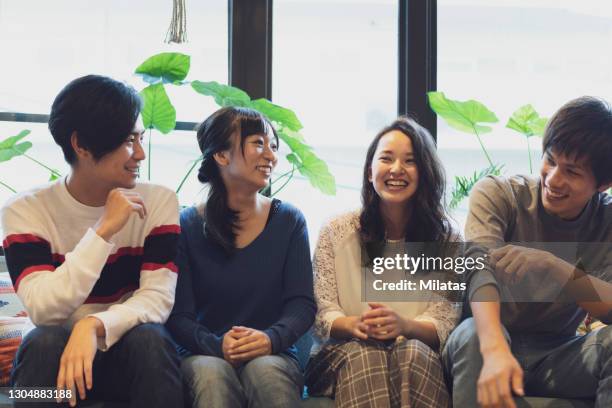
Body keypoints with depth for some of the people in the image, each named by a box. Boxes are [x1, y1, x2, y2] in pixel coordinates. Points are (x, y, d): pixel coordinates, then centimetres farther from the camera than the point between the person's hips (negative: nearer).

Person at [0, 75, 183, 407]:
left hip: (134, 356, 1)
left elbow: (158, 296, -15)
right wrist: (103, 230, -28)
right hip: (58, 355, -1)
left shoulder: (158, 201, -4)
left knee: (149, 337, -30)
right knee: (45, 341, -32)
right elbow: (43, 310, -22)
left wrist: (94, 326, -34)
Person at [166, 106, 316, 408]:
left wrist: (271, 338, -21)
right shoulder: (187, 227, 2)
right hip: (205, 357, -1)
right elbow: (178, 315, -3)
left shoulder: (288, 221, 7)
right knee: (211, 373, -35)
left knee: (266, 371, -33)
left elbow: (302, 304, 0)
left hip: (273, 357, 1)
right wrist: (217, 346, -23)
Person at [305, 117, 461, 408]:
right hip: (346, 354, 0)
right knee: (365, 355, -35)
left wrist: (404, 325, -26)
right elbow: (321, 317, 0)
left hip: (421, 353, 1)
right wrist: (354, 325, -24)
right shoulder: (335, 233, 6)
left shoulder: (445, 238, 7)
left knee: (413, 352, -34)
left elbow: (444, 322, -3)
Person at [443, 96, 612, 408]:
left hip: (557, 358, 2)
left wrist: (549, 266, -38)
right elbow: (481, 268, -28)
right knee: (472, 333, -35)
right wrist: (495, 351, -48)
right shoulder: (497, 195, -9)